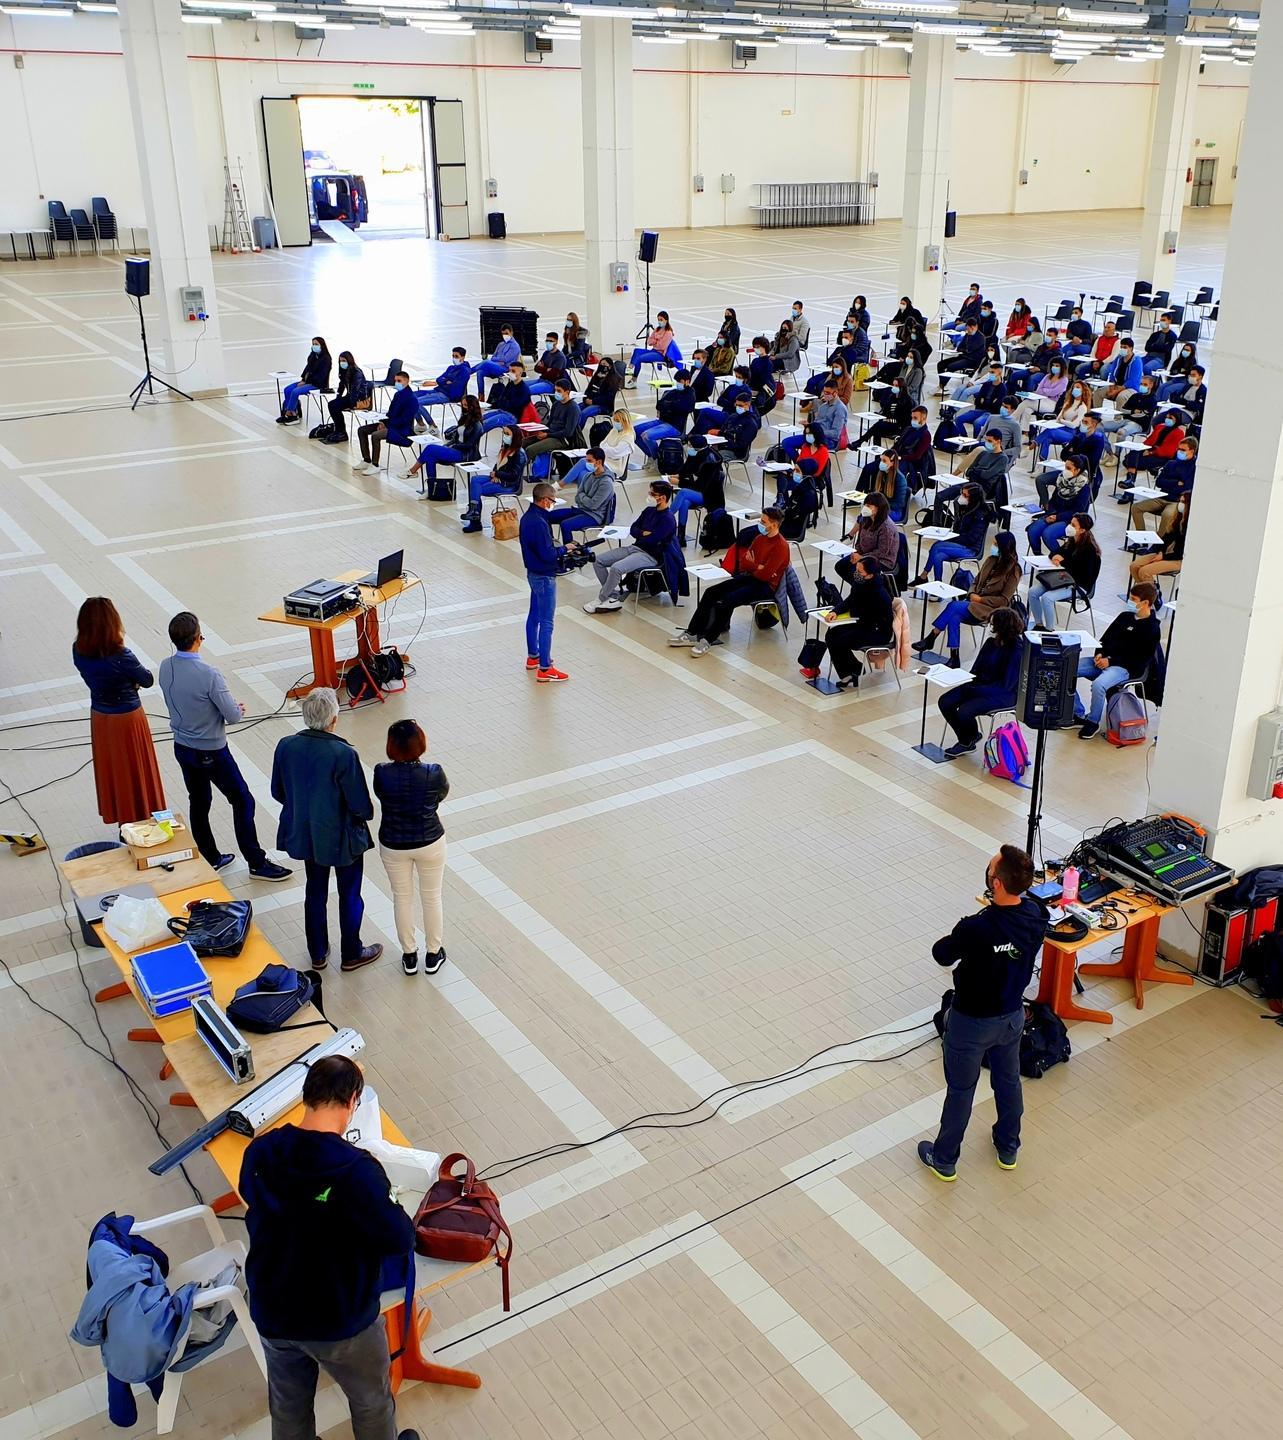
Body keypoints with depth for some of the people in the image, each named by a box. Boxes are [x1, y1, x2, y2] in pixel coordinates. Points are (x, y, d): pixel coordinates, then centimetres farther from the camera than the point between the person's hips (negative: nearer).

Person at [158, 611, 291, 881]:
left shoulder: (165, 667, -7)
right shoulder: (208, 675, -29)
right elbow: (233, 716, -22)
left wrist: (231, 708, 8)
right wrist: (238, 709, 3)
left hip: (182, 748, 7)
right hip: (211, 753, -7)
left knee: (198, 802, 20)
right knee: (243, 801, 7)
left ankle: (210, 859, 34)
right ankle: (257, 863, 14)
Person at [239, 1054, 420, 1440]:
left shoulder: (257, 1153, -15)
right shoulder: (358, 1170, -31)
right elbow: (400, 1241, -22)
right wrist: (384, 1201, -4)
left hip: (271, 1313, 5)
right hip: (341, 1321, -4)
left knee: (288, 1406, 30)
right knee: (371, 1402, 26)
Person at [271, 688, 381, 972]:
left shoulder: (286, 746, -14)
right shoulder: (344, 754, -29)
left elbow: (278, 793, 0)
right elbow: (361, 806, -21)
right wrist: (366, 814, 2)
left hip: (304, 834, 5)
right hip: (341, 838, -5)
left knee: (315, 891, 23)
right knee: (349, 895, 17)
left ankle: (318, 954, 37)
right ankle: (351, 955, 33)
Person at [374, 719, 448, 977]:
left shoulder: (382, 774, -22)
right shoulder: (433, 774, -23)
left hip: (393, 846, 1)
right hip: (430, 843, -1)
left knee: (402, 898, 20)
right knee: (431, 897, 19)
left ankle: (409, 956, 34)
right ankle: (433, 955, 34)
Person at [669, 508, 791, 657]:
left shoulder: (781, 546, -17)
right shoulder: (761, 537, 10)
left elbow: (765, 575, -22)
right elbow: (743, 560, 8)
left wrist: (752, 567, -2)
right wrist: (758, 567, -10)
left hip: (766, 586, -9)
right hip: (750, 577, 9)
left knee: (727, 601, -29)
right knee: (710, 592, -8)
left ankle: (708, 639, -18)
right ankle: (692, 633, -8)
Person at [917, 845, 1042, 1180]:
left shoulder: (976, 929, -36)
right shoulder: (1035, 916, -18)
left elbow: (941, 955, -16)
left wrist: (959, 936, 1)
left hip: (972, 1022, -5)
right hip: (1013, 1017, 5)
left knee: (960, 1090, 15)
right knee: (1008, 1081, 27)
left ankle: (944, 1161, 35)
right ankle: (1008, 1149, 48)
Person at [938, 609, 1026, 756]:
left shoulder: (1016, 651, -21)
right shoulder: (992, 642, 1)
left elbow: (1005, 685, -21)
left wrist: (976, 690, -20)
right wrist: (969, 680, -7)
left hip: (1003, 695, -8)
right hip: (980, 686, 8)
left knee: (964, 711, -27)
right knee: (944, 702, -9)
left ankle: (971, 740, 6)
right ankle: (965, 740, 7)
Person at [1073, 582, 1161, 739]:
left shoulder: (1151, 629, -8)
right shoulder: (1125, 616, 14)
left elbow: (1141, 660, -13)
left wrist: (1110, 661, -16)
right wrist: (1099, 654, 0)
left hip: (1124, 668, -7)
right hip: (1104, 660, 7)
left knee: (1098, 685, -37)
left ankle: (1093, 722, -11)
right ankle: (1078, 714, 0)